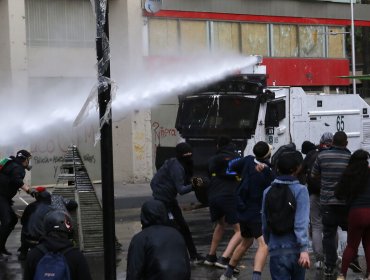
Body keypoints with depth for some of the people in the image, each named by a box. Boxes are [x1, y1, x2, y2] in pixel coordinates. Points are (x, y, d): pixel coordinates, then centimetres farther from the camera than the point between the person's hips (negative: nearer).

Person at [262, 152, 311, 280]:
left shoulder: (268, 191, 3)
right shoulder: (300, 190, -7)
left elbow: (265, 223, 10)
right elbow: (301, 222, -16)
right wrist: (304, 249, -19)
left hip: (276, 251, 1)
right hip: (296, 249, -1)